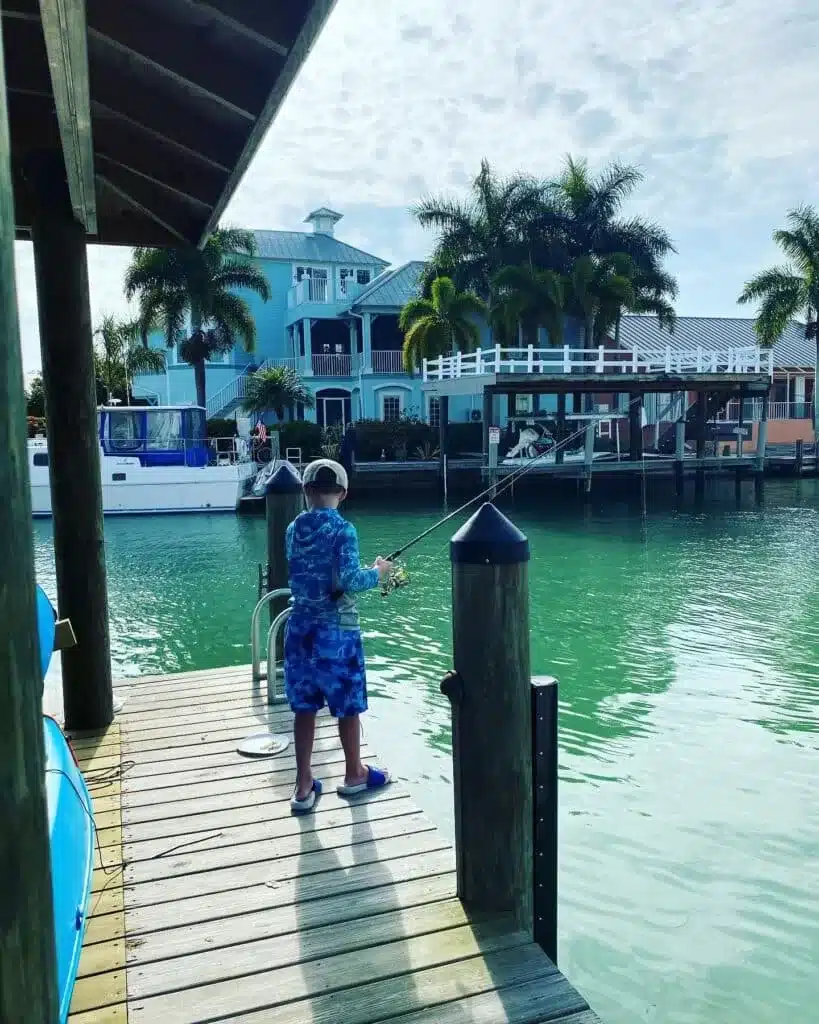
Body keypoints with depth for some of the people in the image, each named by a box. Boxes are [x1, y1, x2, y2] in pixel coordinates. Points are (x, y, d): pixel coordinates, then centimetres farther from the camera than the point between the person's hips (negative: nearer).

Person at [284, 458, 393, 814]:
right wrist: (378, 572, -3)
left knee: (304, 707, 11)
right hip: (337, 630, -5)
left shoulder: (294, 528, 4)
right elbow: (350, 581, -19)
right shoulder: (343, 529, -13)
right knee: (348, 705, 12)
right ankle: (354, 774, 28)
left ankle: (304, 785, 16)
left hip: (300, 627, 5)